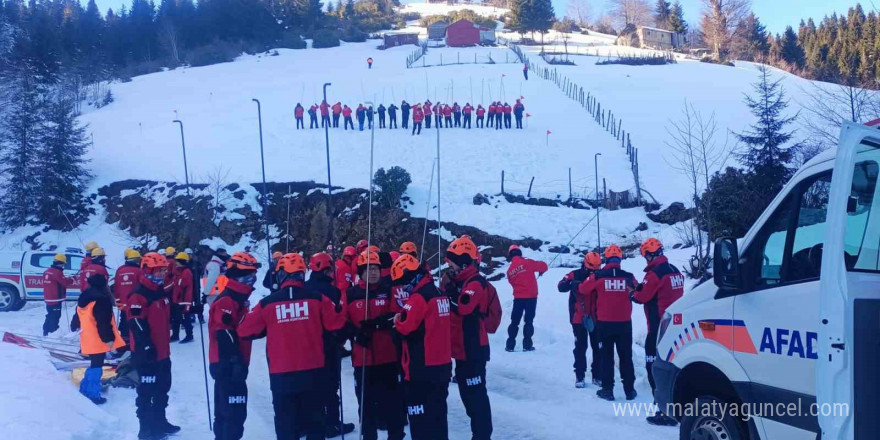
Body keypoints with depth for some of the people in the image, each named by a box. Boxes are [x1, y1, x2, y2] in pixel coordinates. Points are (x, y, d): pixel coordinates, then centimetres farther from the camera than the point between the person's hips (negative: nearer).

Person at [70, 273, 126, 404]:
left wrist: (74, 326, 39)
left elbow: (77, 316, 23)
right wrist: (109, 338, -19)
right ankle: (93, 394, 3)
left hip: (88, 339, 8)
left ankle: (85, 388, 30)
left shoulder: (84, 298, 9)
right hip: (99, 340, -8)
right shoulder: (102, 299, -20)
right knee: (96, 366, -1)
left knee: (94, 364, 23)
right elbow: (104, 323, -24)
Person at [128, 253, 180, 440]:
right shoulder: (138, 296, -18)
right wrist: (147, 348, -24)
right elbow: (137, 325, -23)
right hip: (147, 354, -9)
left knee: (162, 389, 19)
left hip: (162, 352, 10)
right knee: (147, 391, 0)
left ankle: (160, 422, 34)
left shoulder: (161, 293, 12)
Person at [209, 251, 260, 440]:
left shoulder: (239, 299, 16)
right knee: (235, 413, -9)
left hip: (231, 364, 11)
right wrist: (237, 361, -27)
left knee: (225, 411, 17)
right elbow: (224, 335, -24)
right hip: (229, 365, -11)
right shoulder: (226, 301, -17)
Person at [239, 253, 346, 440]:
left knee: (286, 422, 10)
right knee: (314, 420, 15)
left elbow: (245, 331, 2)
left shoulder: (267, 303, -6)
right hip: (312, 372, 1)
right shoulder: (317, 298, -5)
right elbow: (336, 323, 2)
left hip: (281, 374, -1)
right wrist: (339, 306, 22)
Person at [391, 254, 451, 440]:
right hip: (442, 364, 9)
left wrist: (398, 320, -1)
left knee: (420, 416, -1)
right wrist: (403, 320, 7)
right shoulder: (438, 294, 12)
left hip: (422, 367, -9)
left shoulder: (419, 297, -17)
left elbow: (406, 326, -21)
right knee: (437, 413, 17)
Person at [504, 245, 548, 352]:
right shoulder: (527, 263, -8)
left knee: (514, 321, 13)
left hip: (518, 298, 3)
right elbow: (543, 266, -1)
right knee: (529, 321, 5)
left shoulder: (510, 270, 4)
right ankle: (527, 345, 3)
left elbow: (512, 282, 12)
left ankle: (510, 345, 12)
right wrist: (541, 271, 21)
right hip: (531, 297, -3)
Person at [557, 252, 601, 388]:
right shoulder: (575, 275, -5)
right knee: (580, 347, 2)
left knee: (598, 347, 7)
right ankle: (579, 376, 10)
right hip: (579, 318, -3)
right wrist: (571, 283, -38)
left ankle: (597, 375, 17)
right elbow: (561, 286, -18)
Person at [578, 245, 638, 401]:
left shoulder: (598, 276, -10)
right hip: (624, 322, 1)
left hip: (604, 322, -1)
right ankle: (629, 390, 15)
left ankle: (608, 389, 8)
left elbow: (583, 289, 3)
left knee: (606, 356, 9)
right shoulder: (628, 277, -6)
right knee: (626, 356, 12)